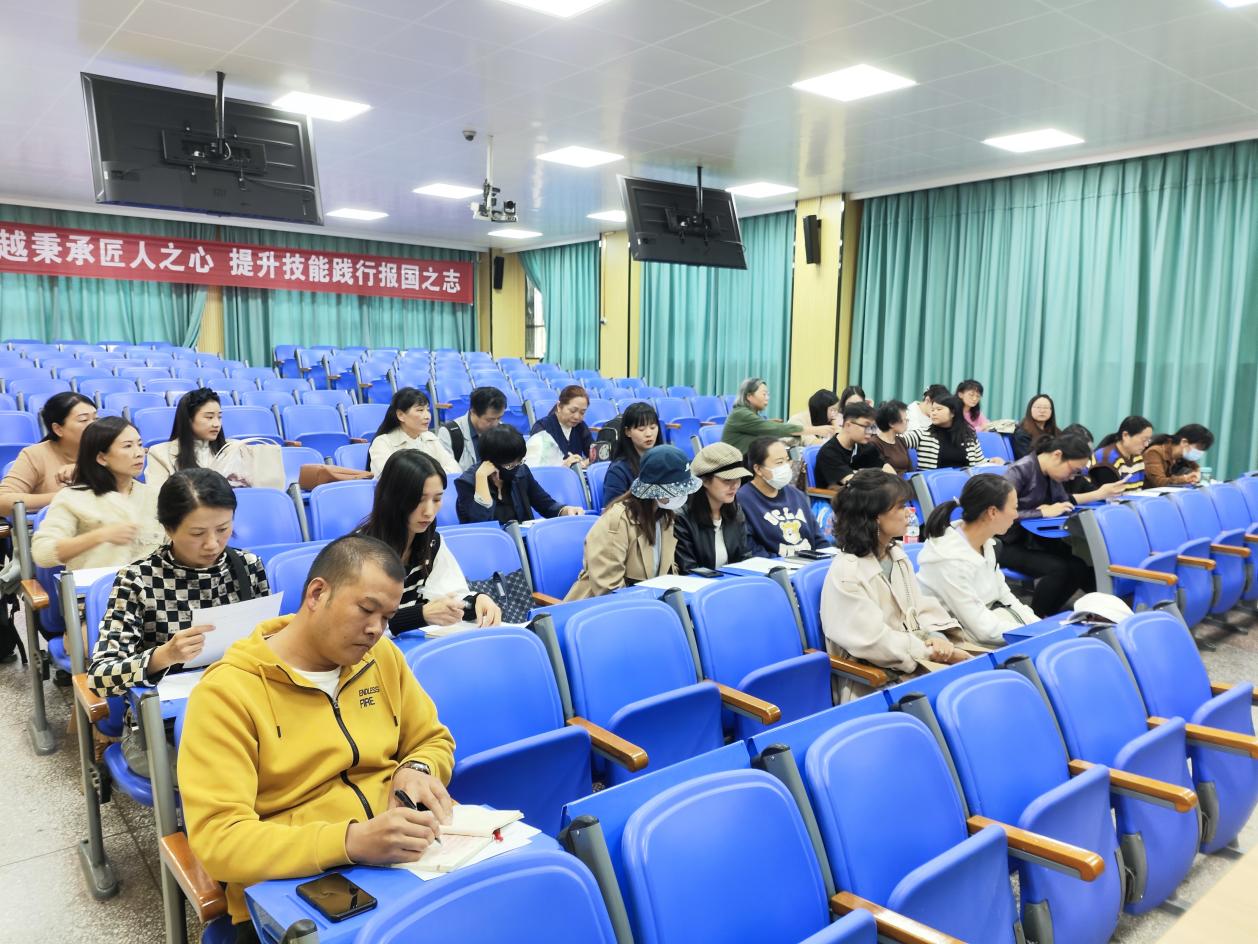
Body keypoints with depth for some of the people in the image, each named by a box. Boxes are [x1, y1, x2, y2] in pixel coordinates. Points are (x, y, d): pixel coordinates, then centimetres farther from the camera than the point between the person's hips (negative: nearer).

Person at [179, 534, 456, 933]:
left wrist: (415, 770, -4)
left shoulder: (383, 656, 7)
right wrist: (350, 841, -29)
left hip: (406, 859, 6)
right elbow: (216, 838, -16)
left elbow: (435, 741, 19)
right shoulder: (226, 692, -9)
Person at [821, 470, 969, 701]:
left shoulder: (897, 555, 9)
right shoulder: (846, 573, -18)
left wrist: (936, 638, -10)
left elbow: (919, 608, 10)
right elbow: (873, 641, -21)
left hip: (914, 658, 8)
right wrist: (932, 652, -17)